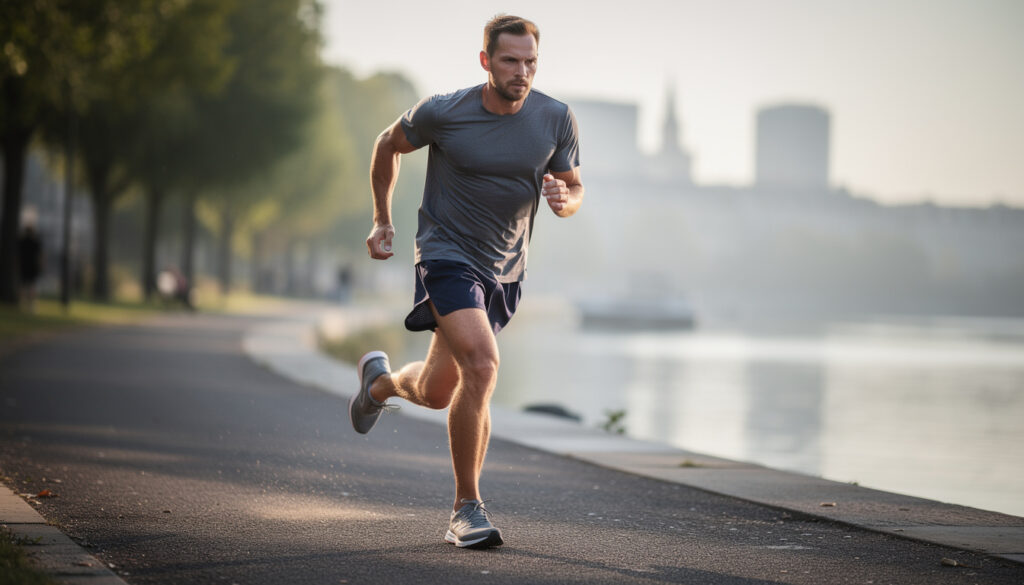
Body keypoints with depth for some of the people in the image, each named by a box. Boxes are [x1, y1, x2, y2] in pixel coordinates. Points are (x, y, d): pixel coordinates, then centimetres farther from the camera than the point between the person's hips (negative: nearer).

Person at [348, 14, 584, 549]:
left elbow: (574, 190, 5)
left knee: (436, 391, 12)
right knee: (480, 365, -25)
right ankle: (468, 508, -13)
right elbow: (388, 145, 5)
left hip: (504, 269, 5)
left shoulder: (555, 119, -7)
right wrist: (382, 219, 9)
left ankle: (381, 380, 49)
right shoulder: (441, 113, -14)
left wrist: (563, 199, -19)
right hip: (447, 253, -5)